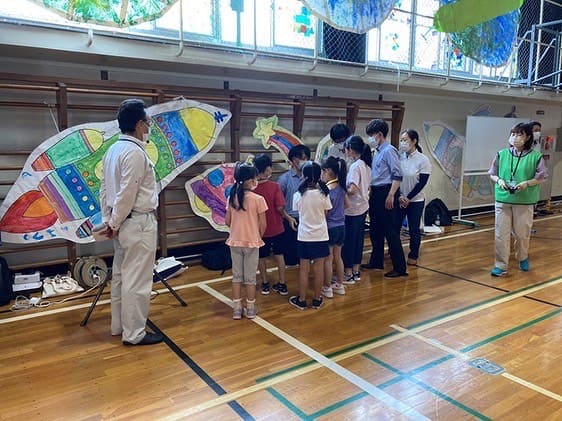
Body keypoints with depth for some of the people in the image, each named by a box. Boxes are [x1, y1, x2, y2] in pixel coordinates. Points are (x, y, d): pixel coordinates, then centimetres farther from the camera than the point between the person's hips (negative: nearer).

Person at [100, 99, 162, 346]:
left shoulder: (113, 149, 11)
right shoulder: (135, 152, -17)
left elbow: (104, 188, 13)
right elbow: (126, 194, -20)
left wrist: (108, 220, 12)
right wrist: (114, 224, -10)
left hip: (122, 223, 10)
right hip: (138, 223, -10)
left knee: (121, 275, 17)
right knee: (137, 280, -1)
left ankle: (119, 326, 28)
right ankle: (134, 333, 9)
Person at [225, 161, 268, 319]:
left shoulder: (232, 197, -3)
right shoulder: (258, 199, -15)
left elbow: (227, 221, 3)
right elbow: (262, 224, -10)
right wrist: (258, 237, 8)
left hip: (235, 242, 4)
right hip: (252, 242, -3)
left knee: (236, 275, 13)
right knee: (250, 277, 9)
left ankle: (236, 309, 19)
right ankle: (250, 309, 19)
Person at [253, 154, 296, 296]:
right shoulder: (274, 186, -16)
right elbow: (280, 207, -18)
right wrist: (289, 218, -3)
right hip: (276, 228, -1)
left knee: (262, 258, 16)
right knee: (279, 256, 15)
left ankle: (265, 285, 27)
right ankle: (282, 285, 21)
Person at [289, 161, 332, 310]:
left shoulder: (299, 194, -10)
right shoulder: (323, 193, -9)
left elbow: (297, 211, 2)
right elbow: (325, 213, -1)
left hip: (304, 236, 0)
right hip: (320, 235, 0)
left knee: (304, 268, 9)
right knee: (319, 268, 9)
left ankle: (301, 300, 18)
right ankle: (317, 299, 19)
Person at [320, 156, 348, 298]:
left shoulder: (327, 190, -20)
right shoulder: (341, 187, 1)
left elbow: (324, 213, -19)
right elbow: (347, 204, 13)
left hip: (330, 227, -7)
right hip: (341, 226, 7)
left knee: (328, 259, 6)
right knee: (338, 257, 18)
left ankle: (327, 288, 17)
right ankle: (339, 285, 28)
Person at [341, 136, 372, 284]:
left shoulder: (355, 166, -19)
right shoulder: (366, 164, 8)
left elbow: (353, 189, -26)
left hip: (352, 210, -9)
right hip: (363, 207, 9)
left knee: (348, 241, 2)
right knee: (358, 239, 15)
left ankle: (348, 274, 12)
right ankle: (356, 271, 26)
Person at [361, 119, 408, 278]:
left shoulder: (389, 150, -11)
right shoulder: (378, 152, 14)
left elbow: (397, 175, -17)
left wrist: (391, 195, -22)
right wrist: (372, 193, 16)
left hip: (386, 193, -9)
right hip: (376, 194, 9)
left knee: (391, 231, -4)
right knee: (375, 229, 17)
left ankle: (400, 268, 4)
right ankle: (376, 261, 31)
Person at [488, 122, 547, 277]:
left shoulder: (535, 156, -2)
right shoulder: (502, 154, 3)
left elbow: (540, 177, 0)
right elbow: (492, 174, 8)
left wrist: (526, 184, -18)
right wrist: (499, 180, -13)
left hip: (524, 201, -1)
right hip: (503, 200, 1)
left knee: (522, 233, 11)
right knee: (501, 234, 0)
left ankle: (523, 258, 38)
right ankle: (501, 265, 8)